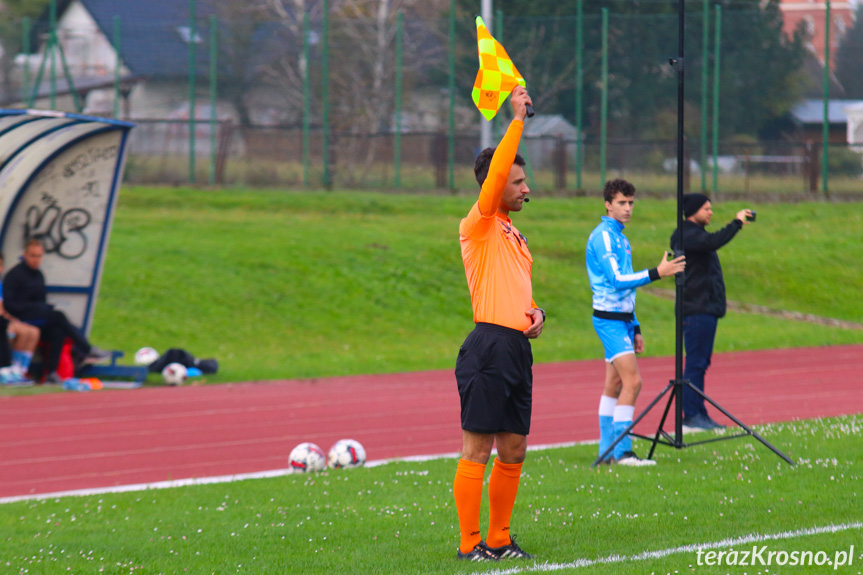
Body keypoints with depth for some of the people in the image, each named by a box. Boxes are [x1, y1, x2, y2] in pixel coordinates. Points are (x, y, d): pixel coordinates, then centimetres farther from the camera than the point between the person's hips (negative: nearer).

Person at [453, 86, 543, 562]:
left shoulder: (513, 235, 22)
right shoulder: (478, 227, -3)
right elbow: (496, 171, -18)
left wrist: (534, 313, 10)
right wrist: (518, 119, -14)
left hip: (518, 348, 9)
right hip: (489, 347, -9)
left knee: (513, 451, 9)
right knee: (478, 451, -6)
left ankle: (499, 539, 17)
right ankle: (470, 544, -4)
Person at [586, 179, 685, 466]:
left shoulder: (620, 238, 17)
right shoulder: (603, 236, -13)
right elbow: (617, 280, -22)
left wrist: (635, 328, 22)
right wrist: (656, 273, -28)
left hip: (622, 319, 10)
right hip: (609, 319, -9)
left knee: (614, 384, 9)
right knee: (632, 380, -15)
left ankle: (607, 450, 11)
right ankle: (622, 452, -16)